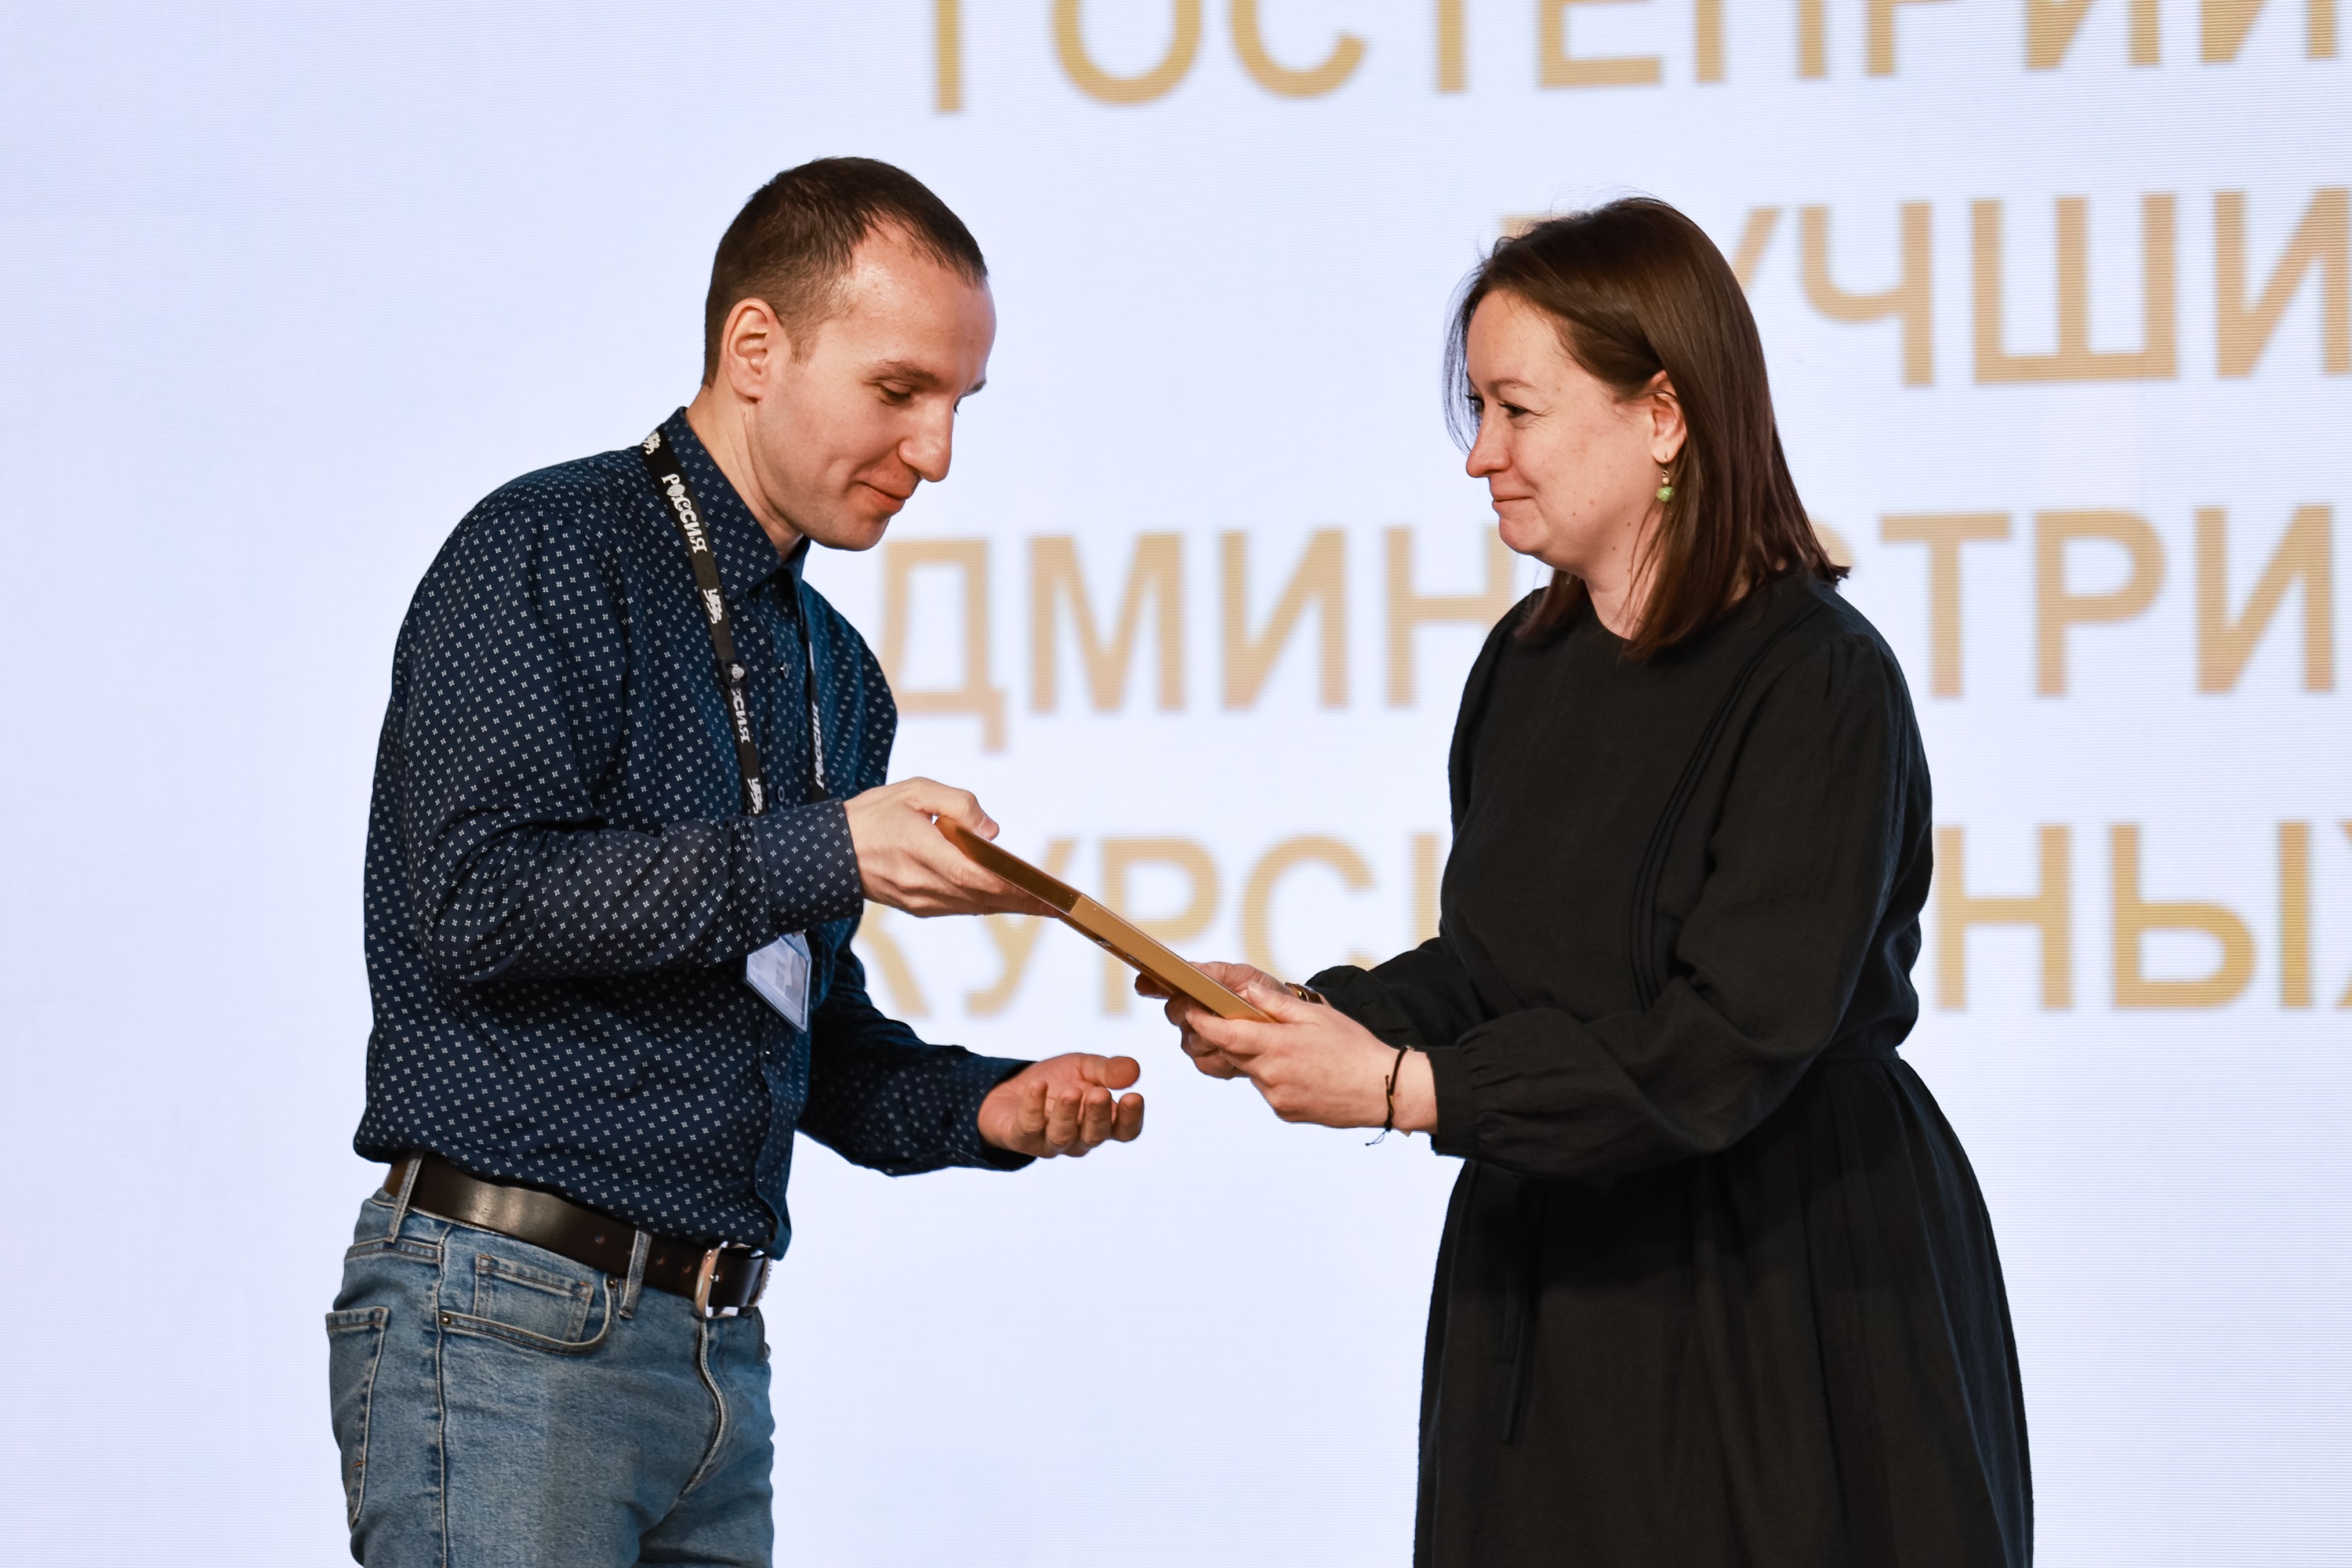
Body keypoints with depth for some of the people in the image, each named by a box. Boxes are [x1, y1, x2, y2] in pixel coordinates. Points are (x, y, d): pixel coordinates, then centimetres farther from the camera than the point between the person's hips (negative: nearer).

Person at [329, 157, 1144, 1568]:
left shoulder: (835, 673, 20)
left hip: (723, 1348, 8)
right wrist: (823, 853, -20)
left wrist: (987, 1109, 5)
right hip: (506, 1334, -8)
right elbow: (472, 905, -18)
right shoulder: (549, 555, -5)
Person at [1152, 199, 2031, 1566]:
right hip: (1546, 1303, 7)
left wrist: (1405, 1088, -20)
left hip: (1780, 1304, -7)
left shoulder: (1816, 684, -17)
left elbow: (1723, 1052, -21)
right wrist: (1322, 1018, -8)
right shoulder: (1532, 661, 7)